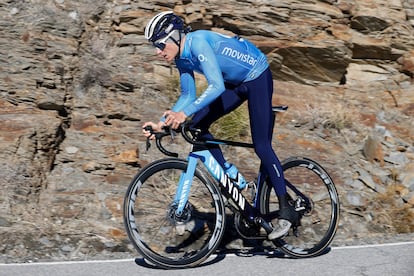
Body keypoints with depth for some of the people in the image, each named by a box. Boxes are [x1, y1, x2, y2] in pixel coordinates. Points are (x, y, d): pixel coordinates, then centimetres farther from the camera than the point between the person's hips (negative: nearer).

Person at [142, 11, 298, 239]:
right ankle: (230, 177, 6)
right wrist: (161, 123, -8)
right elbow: (188, 95, 2)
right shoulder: (182, 58, -3)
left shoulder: (198, 42, -29)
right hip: (236, 83, 9)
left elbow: (216, 86, -38)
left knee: (261, 146, -12)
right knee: (197, 125, -5)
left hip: (258, 77, -8)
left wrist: (185, 113, -46)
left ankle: (286, 211, -5)